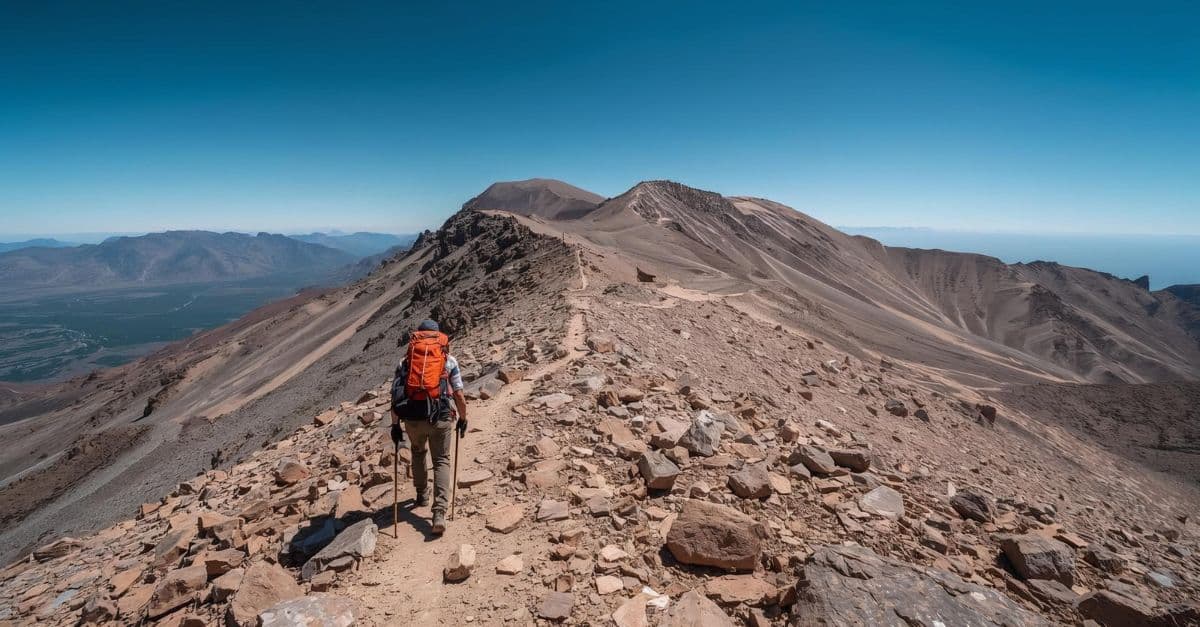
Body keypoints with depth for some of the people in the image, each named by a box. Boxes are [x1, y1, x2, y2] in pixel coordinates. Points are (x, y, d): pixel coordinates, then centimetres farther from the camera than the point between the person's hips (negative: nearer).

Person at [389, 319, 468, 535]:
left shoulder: (406, 361, 12)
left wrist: (395, 425, 17)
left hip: (412, 418, 2)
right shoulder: (449, 360, 8)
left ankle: (422, 495, 42)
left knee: (418, 452, 31)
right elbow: (459, 396, 5)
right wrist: (462, 419, 19)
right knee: (442, 461, 11)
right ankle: (439, 514, -3)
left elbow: (395, 396, 8)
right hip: (441, 417, -2)